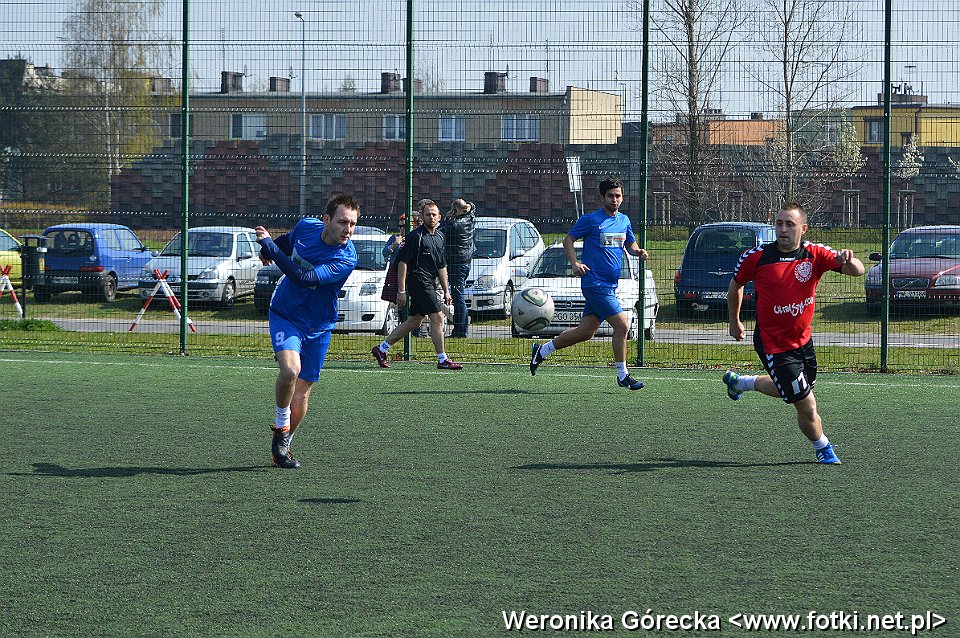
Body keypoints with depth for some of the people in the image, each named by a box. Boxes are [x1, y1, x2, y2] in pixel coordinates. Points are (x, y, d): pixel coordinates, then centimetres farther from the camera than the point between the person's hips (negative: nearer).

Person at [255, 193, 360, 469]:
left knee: (302, 391, 5)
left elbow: (305, 278, -36)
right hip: (285, 315, 0)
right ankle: (281, 425, -4)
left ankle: (282, 446, 27)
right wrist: (268, 250, 5)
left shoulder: (346, 259, -24)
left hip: (318, 327, 0)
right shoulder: (306, 226, -11)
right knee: (290, 368, -27)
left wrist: (269, 245, -35)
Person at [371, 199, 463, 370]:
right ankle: (442, 360, -7)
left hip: (429, 284, 9)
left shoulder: (439, 237, 16)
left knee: (414, 321, 13)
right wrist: (401, 290, -16)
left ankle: (381, 349, 21)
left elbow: (441, 266, 23)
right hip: (418, 280, -9)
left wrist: (446, 290, 19)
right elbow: (403, 262, -12)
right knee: (437, 317, -12)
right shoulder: (416, 236, -10)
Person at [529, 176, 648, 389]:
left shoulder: (624, 220, 13)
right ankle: (622, 375, -2)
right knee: (622, 325, -13)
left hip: (610, 285, 8)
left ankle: (542, 351, 28)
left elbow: (630, 244, 26)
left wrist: (638, 251, 3)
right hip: (595, 283, -8)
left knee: (585, 332, 12)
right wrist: (575, 263, -15)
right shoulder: (591, 220, -7)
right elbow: (568, 239, -1)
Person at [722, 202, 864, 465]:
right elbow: (736, 286, 4)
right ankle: (822, 446, 25)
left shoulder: (815, 254, -10)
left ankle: (739, 381, 49)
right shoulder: (755, 257, -15)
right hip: (773, 344, -5)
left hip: (803, 339, 5)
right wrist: (734, 322, 14)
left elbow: (857, 271, -18)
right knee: (807, 408, -5)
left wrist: (848, 261, -42)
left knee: (793, 391, 27)